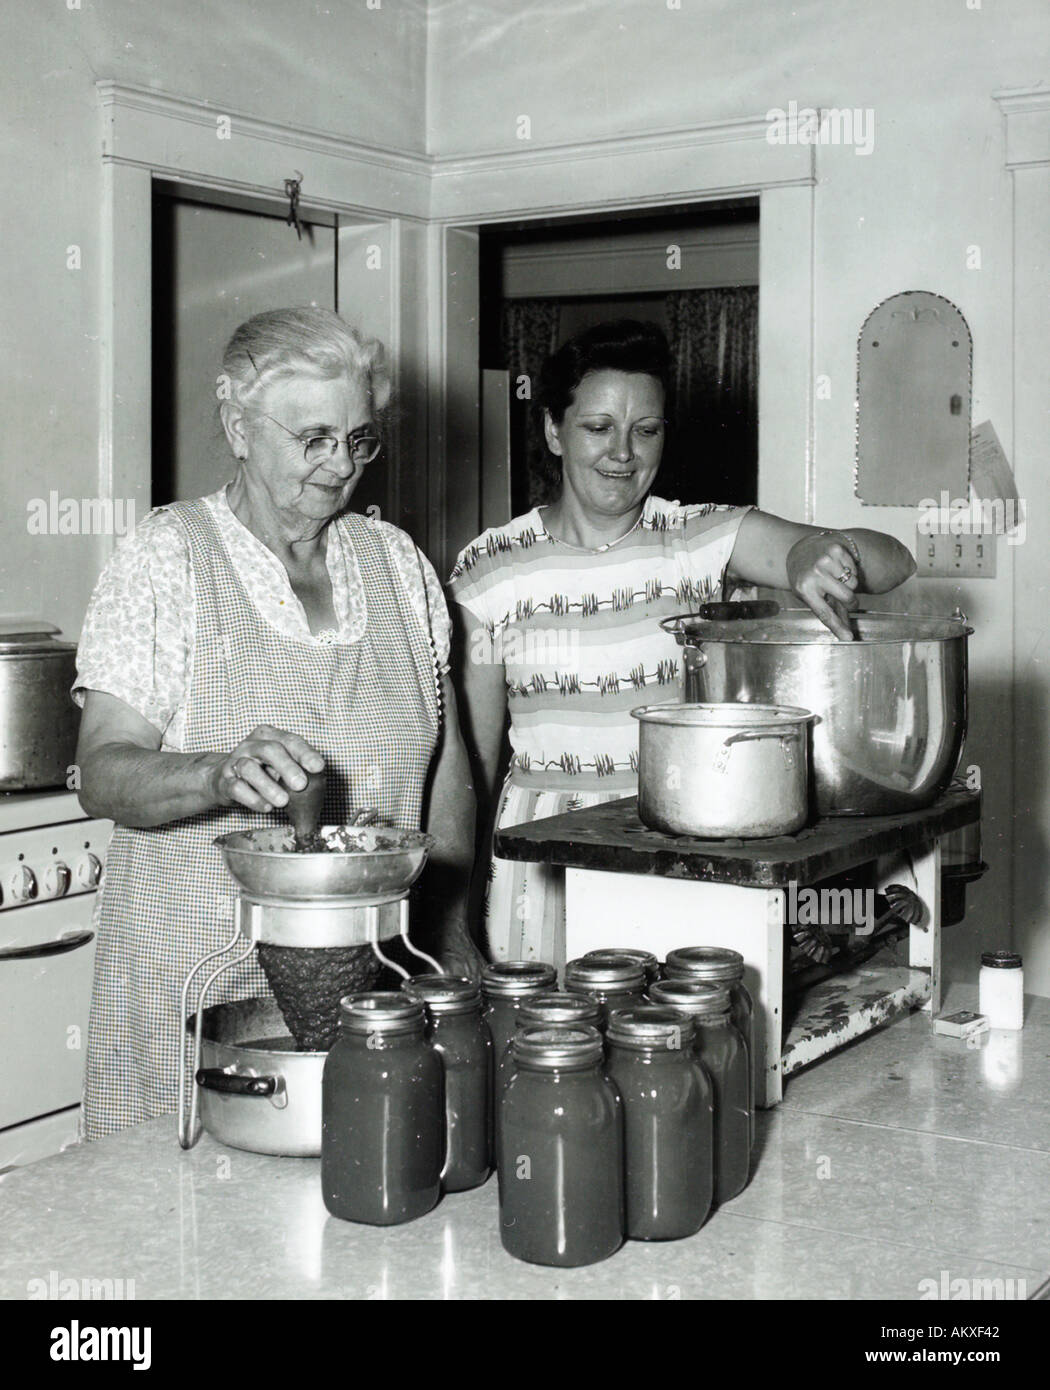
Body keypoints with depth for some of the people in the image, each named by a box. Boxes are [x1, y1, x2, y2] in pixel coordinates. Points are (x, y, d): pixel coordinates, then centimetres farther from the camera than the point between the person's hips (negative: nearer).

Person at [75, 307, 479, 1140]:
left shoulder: (397, 561, 8)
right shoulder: (164, 560, -4)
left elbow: (447, 759, 14)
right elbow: (103, 776, -12)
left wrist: (453, 931, 8)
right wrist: (220, 775, -31)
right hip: (202, 978, -3)